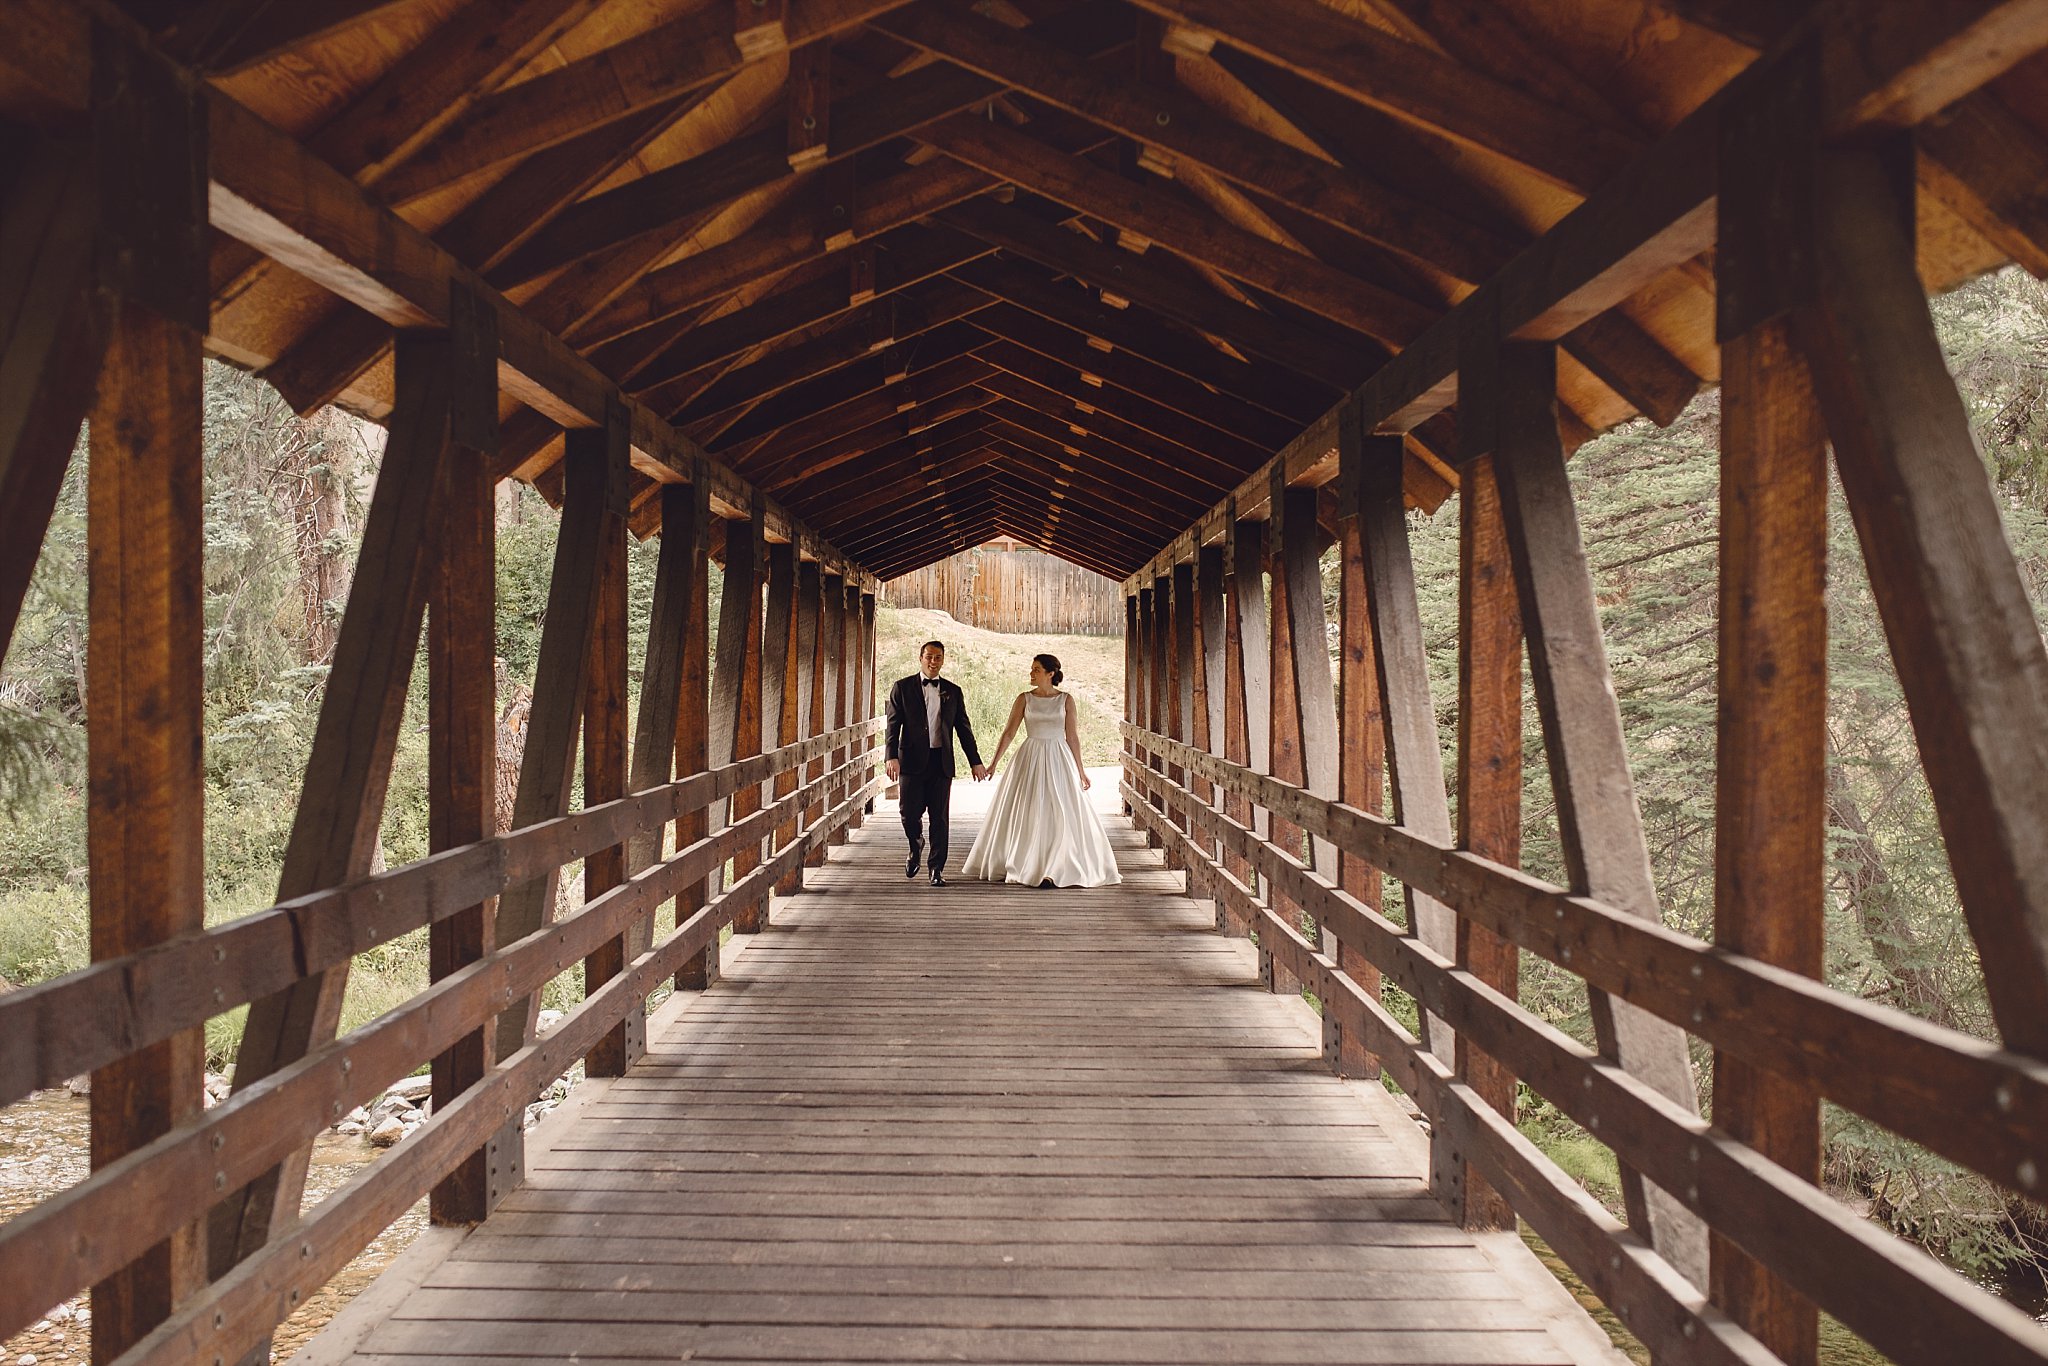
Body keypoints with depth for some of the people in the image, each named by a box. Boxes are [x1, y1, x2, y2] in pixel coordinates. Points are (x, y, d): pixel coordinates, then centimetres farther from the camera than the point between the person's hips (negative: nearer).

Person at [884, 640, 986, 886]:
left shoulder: (953, 691, 11)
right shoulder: (902, 687, 4)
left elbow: (963, 728, 13)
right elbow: (893, 725, -2)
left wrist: (975, 761, 9)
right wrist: (892, 757, -14)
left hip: (941, 762, 2)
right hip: (912, 760, -2)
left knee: (939, 817, 2)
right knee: (910, 812, -5)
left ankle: (936, 868, 11)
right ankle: (916, 846, 28)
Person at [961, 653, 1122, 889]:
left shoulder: (1066, 699, 2)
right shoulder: (1024, 699, 3)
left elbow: (1073, 736, 4)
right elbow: (1009, 732, 3)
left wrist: (1081, 770, 4)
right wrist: (994, 762, -3)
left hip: (1059, 760, -1)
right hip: (1030, 760, 1)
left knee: (1062, 815, -6)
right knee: (1025, 815, 2)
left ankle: (1057, 870, -1)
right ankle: (1024, 868, 13)